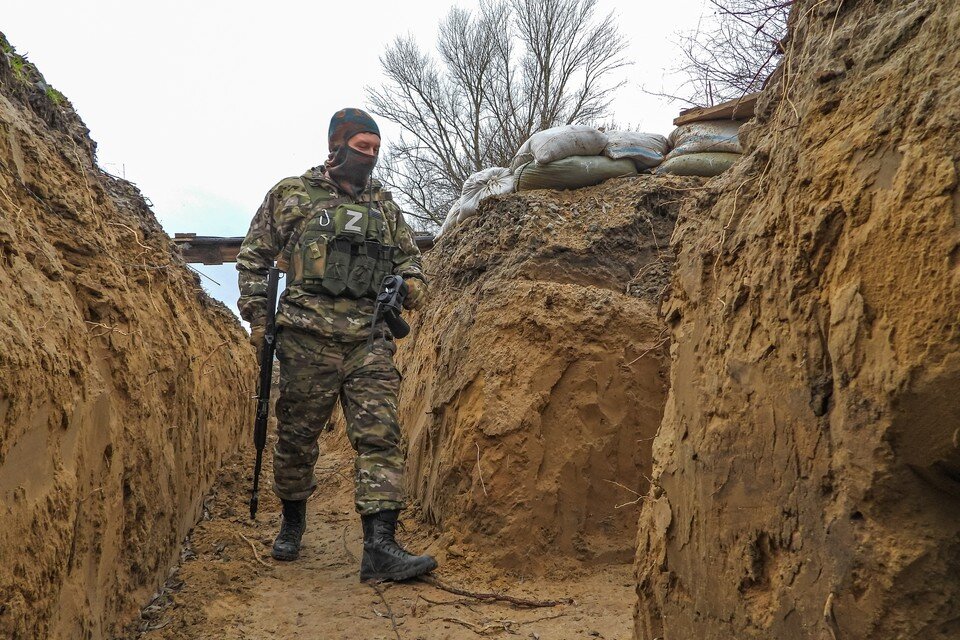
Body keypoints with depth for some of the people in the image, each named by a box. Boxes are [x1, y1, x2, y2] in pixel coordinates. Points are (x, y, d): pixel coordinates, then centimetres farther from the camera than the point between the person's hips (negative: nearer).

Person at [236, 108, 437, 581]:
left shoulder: (384, 208, 19)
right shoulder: (293, 195, 8)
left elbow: (408, 254, 29)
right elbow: (254, 255, 8)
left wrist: (412, 281, 6)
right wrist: (256, 315, -1)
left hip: (370, 341, 3)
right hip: (308, 339, -2)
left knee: (380, 436, -9)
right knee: (297, 436, 7)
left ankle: (380, 547, -10)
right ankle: (292, 522, 32)